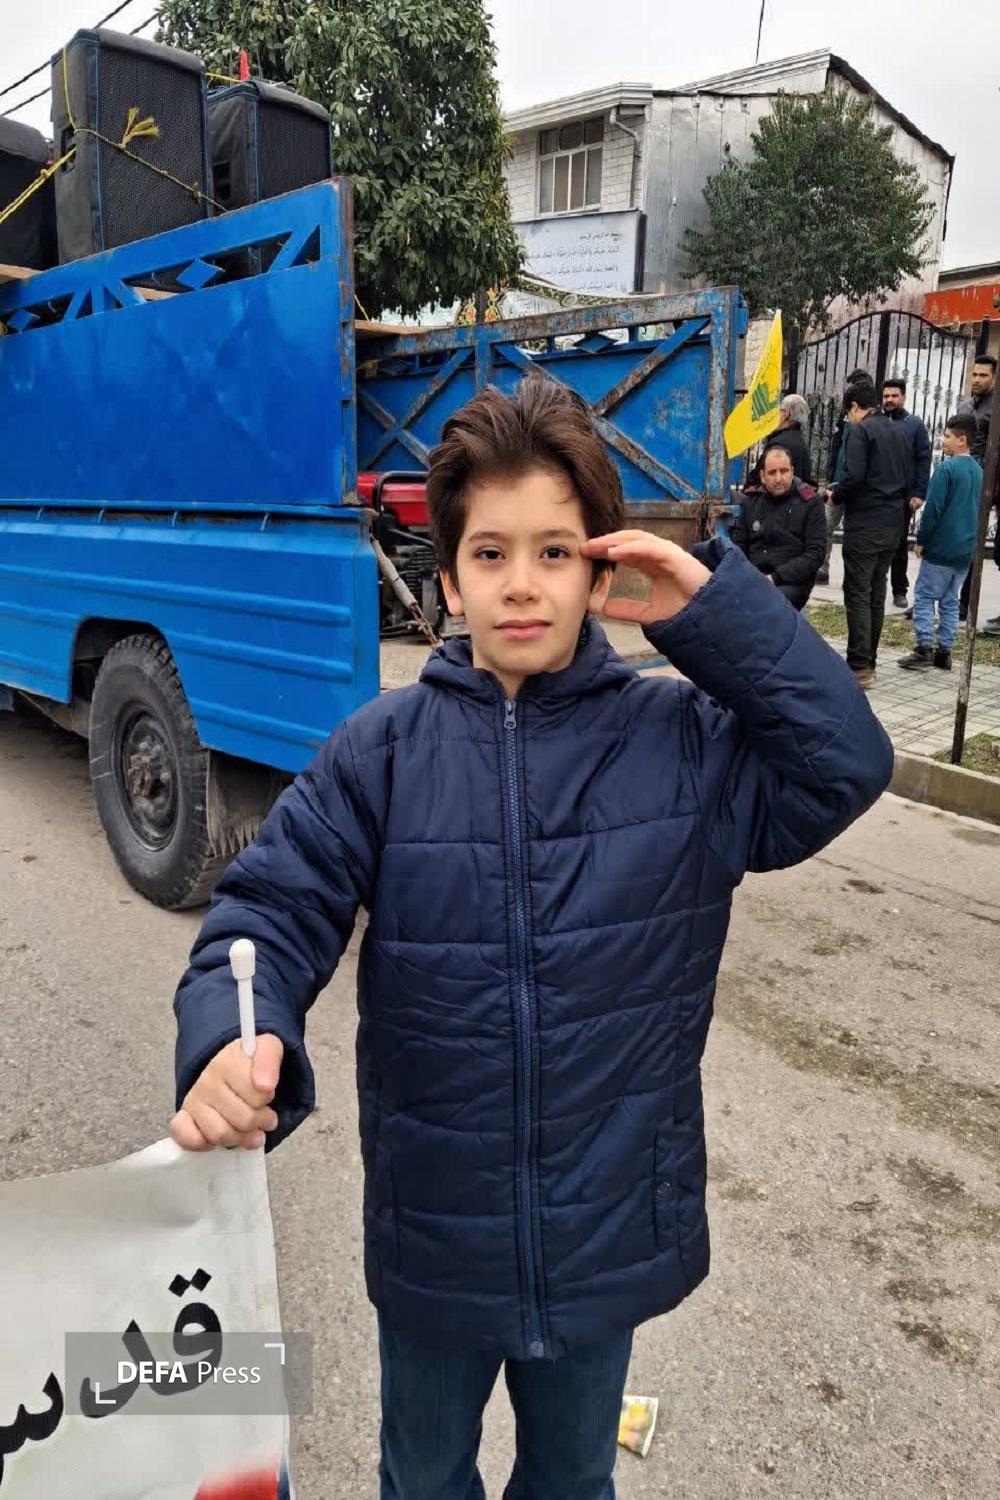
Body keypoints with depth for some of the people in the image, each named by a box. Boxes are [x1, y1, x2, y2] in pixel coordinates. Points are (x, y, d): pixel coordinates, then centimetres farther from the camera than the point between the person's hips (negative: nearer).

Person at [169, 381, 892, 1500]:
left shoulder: (679, 738, -9)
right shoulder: (382, 749, -13)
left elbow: (847, 764, -17)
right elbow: (272, 911, -15)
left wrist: (715, 607, -21)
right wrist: (230, 1041, -35)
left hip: (610, 1230, 1)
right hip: (430, 1232, 0)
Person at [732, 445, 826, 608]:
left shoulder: (809, 503, 4)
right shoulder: (751, 501, 15)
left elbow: (815, 553, -3)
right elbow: (738, 545, 18)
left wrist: (776, 578, -14)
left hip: (791, 582, -3)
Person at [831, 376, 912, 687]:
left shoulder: (860, 430, -8)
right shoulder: (897, 432, 16)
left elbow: (854, 477, -19)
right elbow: (907, 482, 16)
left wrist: (835, 496, -2)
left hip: (864, 524, -8)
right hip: (892, 525, 8)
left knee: (857, 594, -6)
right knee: (876, 594, 13)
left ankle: (860, 667, -9)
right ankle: (869, 662, 19)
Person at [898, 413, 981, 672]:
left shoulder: (947, 468, -13)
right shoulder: (978, 471, 11)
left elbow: (933, 508, -16)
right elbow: (979, 510, 17)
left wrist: (921, 540, -7)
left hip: (941, 548, -7)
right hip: (966, 550, 7)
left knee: (924, 597, -1)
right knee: (950, 601, 12)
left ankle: (924, 650, -6)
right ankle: (944, 651, 14)